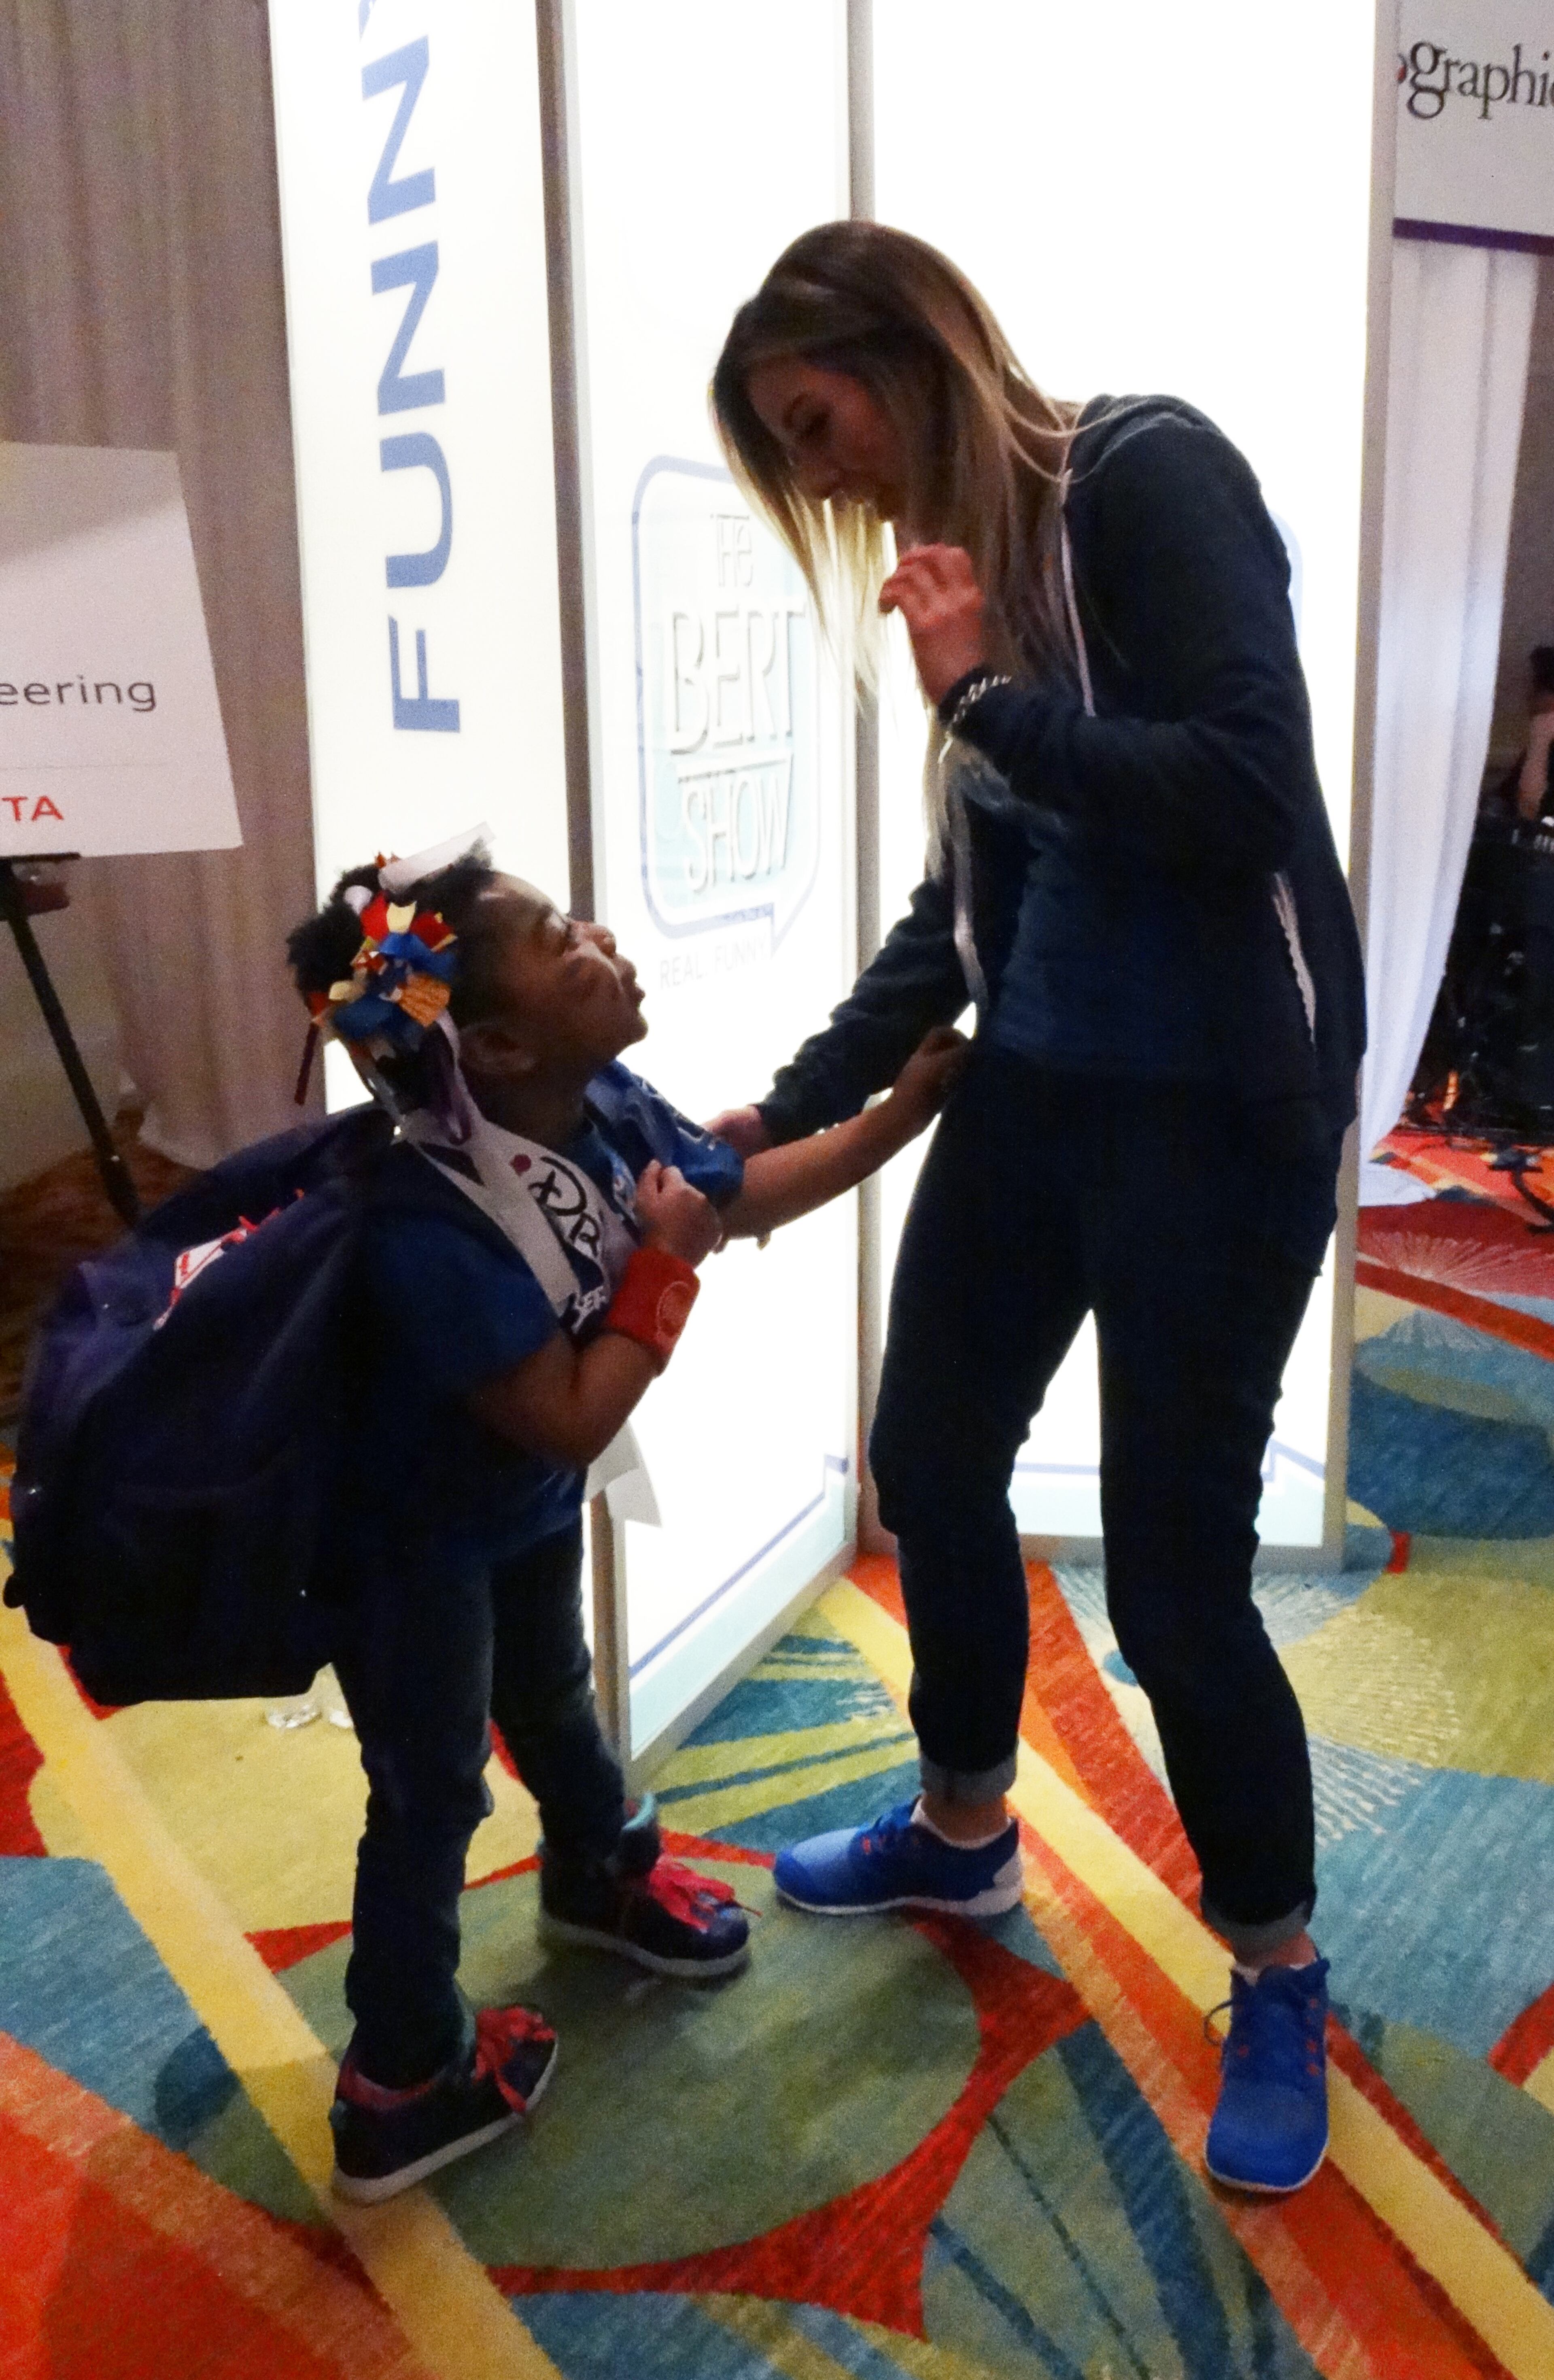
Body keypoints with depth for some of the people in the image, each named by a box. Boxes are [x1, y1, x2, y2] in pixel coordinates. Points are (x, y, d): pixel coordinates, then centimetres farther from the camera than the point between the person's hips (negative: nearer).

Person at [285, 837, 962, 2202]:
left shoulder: (607, 1110, -16)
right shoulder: (432, 1231, -41)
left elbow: (752, 1193, 2)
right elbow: (575, 1421, -34)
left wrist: (904, 1111, -1)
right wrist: (665, 1268, -27)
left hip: (529, 1505, 8)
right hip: (411, 1535, -8)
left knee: (550, 1694, 30)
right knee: (434, 1792, 6)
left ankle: (602, 1876, 58)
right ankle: (404, 2090, 26)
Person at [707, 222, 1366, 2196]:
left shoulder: (1152, 474, -11)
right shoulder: (970, 564, 11)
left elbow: (1242, 791, -23)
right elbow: (960, 910, 14)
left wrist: (987, 695, -17)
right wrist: (791, 1108, 10)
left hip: (1217, 1105, -8)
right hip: (1036, 1087, 8)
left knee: (1172, 1566, -2)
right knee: (931, 1463, 17)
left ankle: (1278, 1980, 25)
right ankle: (963, 1832, 43)